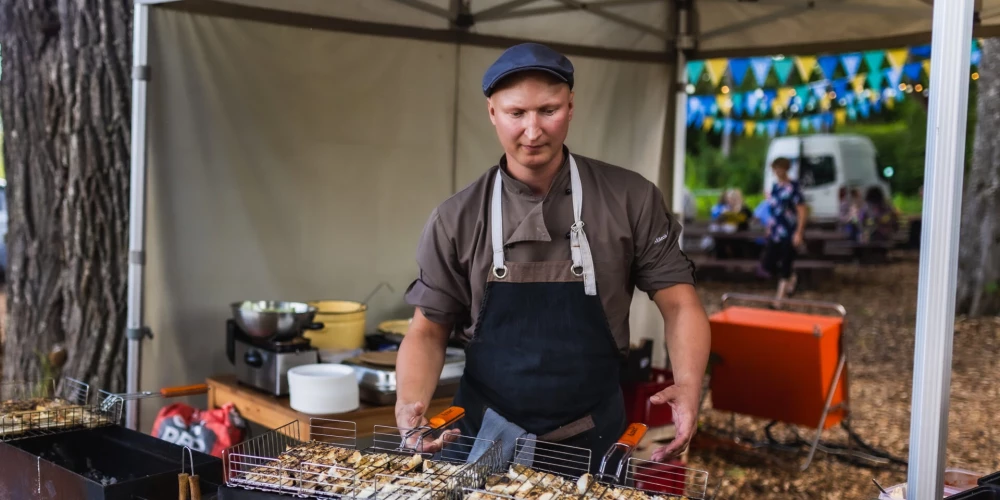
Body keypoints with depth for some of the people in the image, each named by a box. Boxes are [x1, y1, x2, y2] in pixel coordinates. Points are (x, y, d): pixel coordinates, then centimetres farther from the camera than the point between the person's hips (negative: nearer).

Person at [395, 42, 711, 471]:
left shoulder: (630, 200, -6)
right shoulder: (456, 220, -4)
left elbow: (678, 303, -4)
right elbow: (429, 329, 1)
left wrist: (687, 387, -23)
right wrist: (409, 406, -18)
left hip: (591, 442, 0)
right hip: (482, 440, 1)